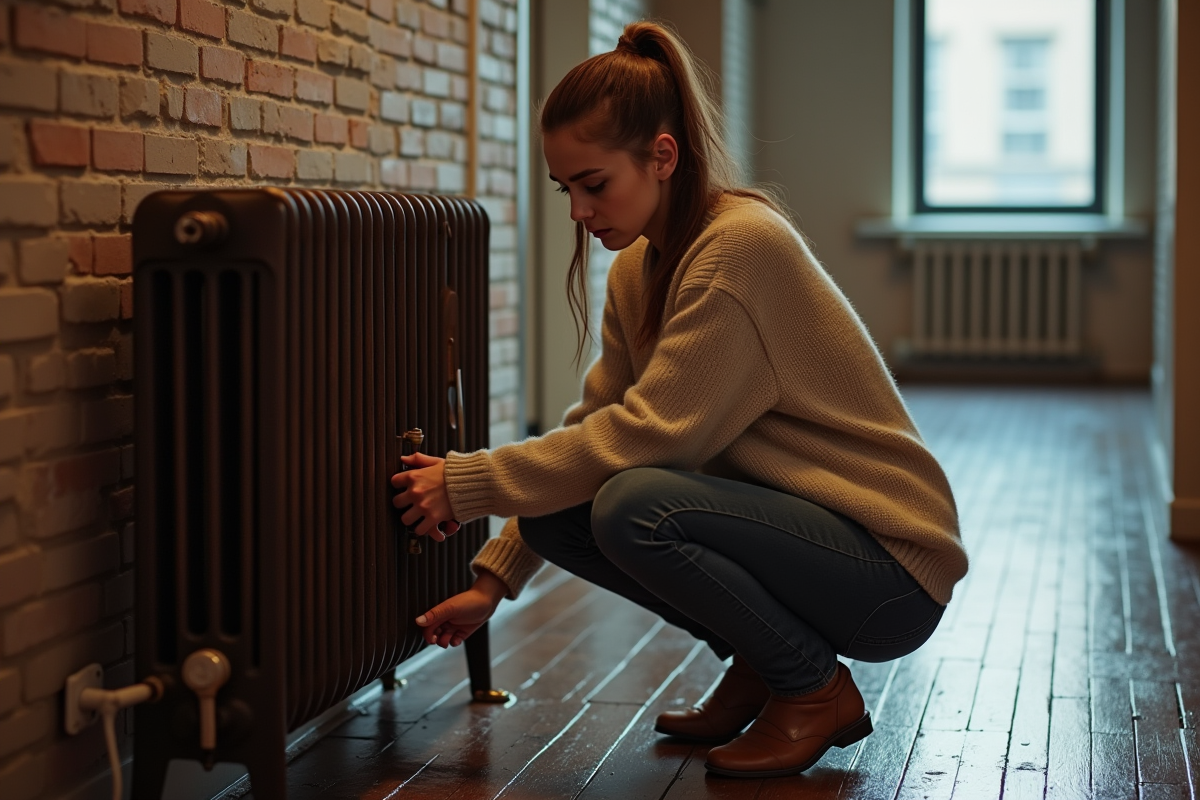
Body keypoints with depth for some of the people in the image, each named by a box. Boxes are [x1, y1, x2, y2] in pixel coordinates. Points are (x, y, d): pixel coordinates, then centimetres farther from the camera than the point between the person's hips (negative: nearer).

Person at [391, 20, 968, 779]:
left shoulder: (743, 245, -22)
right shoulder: (639, 268, 6)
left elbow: (649, 431, -25)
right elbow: (595, 426, 7)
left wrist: (469, 483, -20)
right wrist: (493, 580, 2)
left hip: (893, 569, -8)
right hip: (786, 518, 8)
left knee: (634, 506, -29)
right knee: (557, 509, -4)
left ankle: (817, 690, -6)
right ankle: (757, 664, 10)